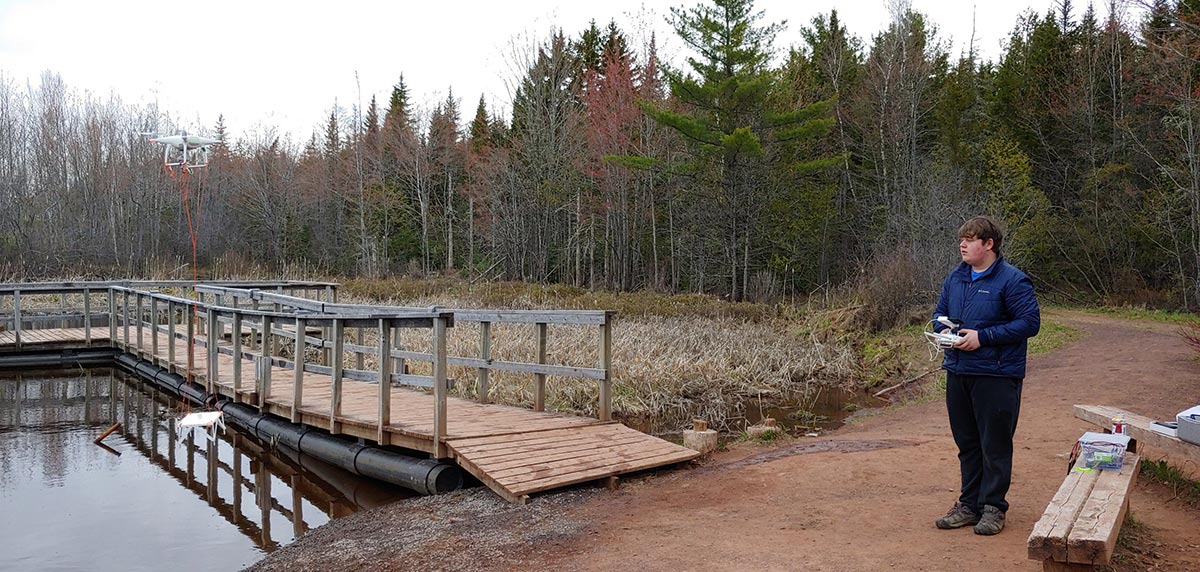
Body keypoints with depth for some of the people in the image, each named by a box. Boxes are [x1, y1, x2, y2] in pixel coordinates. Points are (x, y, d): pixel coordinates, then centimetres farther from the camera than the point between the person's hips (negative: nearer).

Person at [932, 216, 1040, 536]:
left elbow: (1030, 322, -14)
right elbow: (940, 311, 23)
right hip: (958, 373, 7)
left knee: (995, 445, 3)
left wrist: (983, 337, -18)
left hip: (996, 376, -7)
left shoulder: (1012, 280, -10)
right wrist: (942, 329, 0)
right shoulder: (956, 277, 11)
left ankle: (993, 507, 15)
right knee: (966, 443, 14)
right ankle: (969, 504, 25)